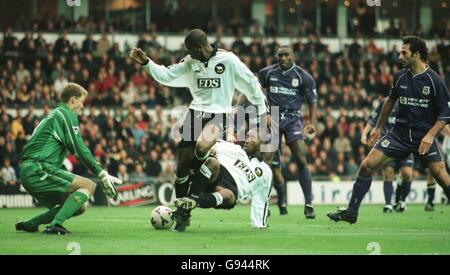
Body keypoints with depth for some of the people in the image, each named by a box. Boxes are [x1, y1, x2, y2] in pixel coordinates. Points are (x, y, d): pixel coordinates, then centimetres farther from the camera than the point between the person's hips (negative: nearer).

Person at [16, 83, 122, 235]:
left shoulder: (54, 115, 27)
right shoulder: (67, 115, -3)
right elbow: (80, 150, -10)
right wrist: (102, 175, -8)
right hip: (39, 170, -9)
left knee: (80, 206, 13)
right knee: (88, 186, -14)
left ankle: (30, 224, 11)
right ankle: (55, 224, -25)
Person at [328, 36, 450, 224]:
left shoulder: (434, 80, -12)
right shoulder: (400, 76, 2)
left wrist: (430, 135, -18)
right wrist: (378, 128, 24)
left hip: (424, 136, -4)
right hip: (400, 133, 4)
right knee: (367, 165, -6)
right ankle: (351, 212, 2)